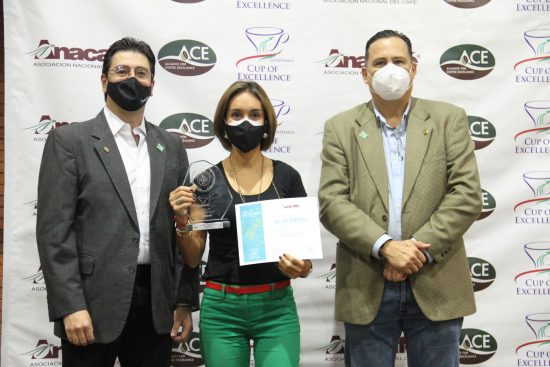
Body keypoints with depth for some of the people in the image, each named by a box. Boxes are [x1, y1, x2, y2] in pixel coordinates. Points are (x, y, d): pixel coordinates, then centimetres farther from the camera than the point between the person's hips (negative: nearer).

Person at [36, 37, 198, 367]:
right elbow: (54, 230, -7)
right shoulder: (69, 141, -2)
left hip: (157, 304, 4)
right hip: (94, 302, -3)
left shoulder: (171, 146, 11)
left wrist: (186, 301, 6)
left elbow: (183, 228, 10)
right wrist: (70, 306, -14)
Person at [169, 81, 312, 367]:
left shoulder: (287, 177, 0)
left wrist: (302, 267, -15)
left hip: (277, 307, 0)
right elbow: (193, 258, 1)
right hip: (221, 308, 0)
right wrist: (182, 221, -16)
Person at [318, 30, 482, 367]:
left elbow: (467, 195, -4)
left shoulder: (449, 119, 5)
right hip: (366, 289, 0)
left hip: (436, 286, 0)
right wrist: (385, 247, -17)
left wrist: (420, 250, -13)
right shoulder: (341, 128, 5)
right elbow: (332, 202, -4)